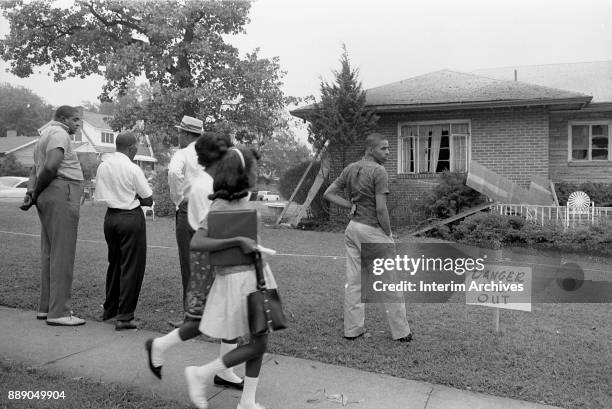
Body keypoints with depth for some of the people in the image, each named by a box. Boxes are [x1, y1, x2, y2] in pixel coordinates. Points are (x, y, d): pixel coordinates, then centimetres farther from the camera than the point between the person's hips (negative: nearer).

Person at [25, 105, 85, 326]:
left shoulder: (46, 136, 25)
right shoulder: (59, 134, -8)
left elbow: (35, 169, 20)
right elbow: (50, 167, -22)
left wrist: (30, 192, 5)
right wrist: (37, 192, -9)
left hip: (49, 199, 11)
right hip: (61, 194, -10)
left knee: (49, 254, 13)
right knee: (62, 254, -9)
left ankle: (46, 307, 20)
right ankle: (58, 312, -6)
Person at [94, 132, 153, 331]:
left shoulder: (103, 166, 5)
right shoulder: (132, 169, -14)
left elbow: (99, 196, 13)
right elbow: (149, 200, -10)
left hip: (110, 216, 7)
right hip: (131, 218, -7)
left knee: (114, 262, 21)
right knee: (131, 266, 1)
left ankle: (109, 309, 33)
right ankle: (124, 317, 4)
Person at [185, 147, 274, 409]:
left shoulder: (242, 199, 7)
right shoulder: (220, 206, -17)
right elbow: (196, 243, -26)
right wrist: (238, 241, -28)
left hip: (255, 273, 8)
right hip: (237, 279, -8)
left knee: (260, 341, 12)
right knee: (257, 344, -2)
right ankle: (200, 374, 14)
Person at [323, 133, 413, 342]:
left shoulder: (350, 169, 8)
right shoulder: (379, 172, -15)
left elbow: (329, 194, 9)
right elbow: (381, 208, -20)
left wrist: (352, 206, 4)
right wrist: (389, 235, -8)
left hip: (352, 227, 7)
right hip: (373, 230, -7)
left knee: (354, 281, 11)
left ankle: (352, 329, 19)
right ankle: (401, 332, 14)